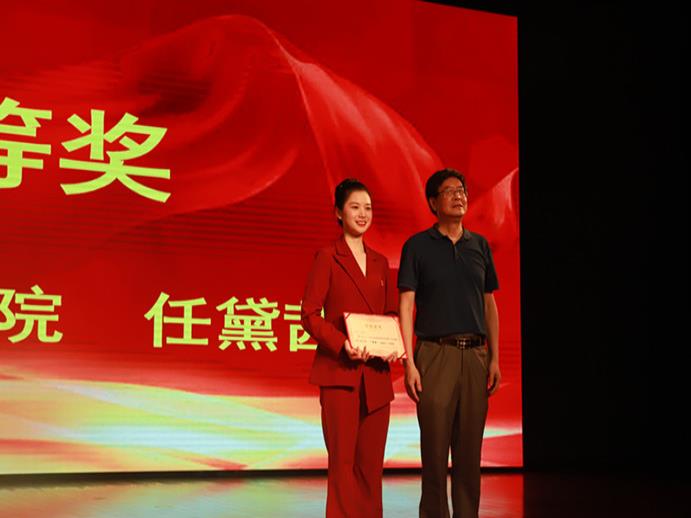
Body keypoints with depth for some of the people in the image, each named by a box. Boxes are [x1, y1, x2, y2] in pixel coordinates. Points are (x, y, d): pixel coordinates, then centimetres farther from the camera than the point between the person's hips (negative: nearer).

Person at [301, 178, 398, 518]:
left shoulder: (379, 262, 16)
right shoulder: (327, 258, -1)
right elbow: (309, 314, -7)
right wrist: (342, 344, -20)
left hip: (376, 374, 5)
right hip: (339, 372, -5)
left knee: (372, 459, 8)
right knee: (343, 458, -3)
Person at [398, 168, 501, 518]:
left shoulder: (480, 245, 13)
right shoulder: (418, 246, 3)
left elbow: (489, 305, 15)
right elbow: (405, 306, -2)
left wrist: (494, 358, 8)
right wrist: (409, 363, -10)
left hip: (475, 356, 3)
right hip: (435, 354, -3)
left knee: (470, 449, 6)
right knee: (435, 448, -1)